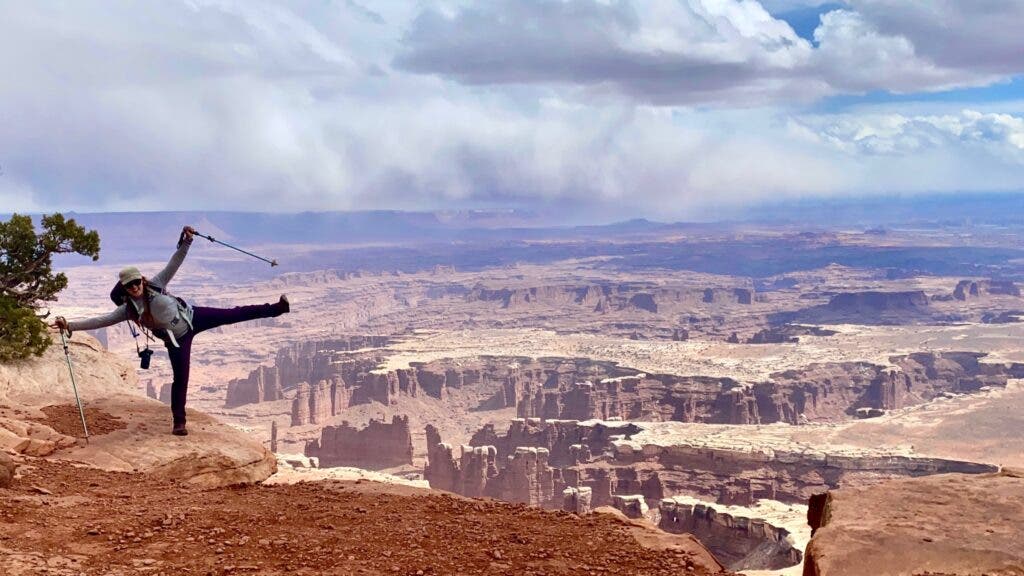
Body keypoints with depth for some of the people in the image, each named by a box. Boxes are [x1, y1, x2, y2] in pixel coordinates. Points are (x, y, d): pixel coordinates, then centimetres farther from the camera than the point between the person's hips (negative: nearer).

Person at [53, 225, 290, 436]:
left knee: (233, 314, 3)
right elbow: (100, 320, -19)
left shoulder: (155, 284, -13)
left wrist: (186, 241, -28)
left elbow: (174, 263, -16)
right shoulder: (127, 310, -15)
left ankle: (276, 308, 13)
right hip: (177, 339, -1)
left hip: (194, 317, 1)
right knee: (180, 378, -1)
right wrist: (70, 325, -27)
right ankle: (179, 421, 11)